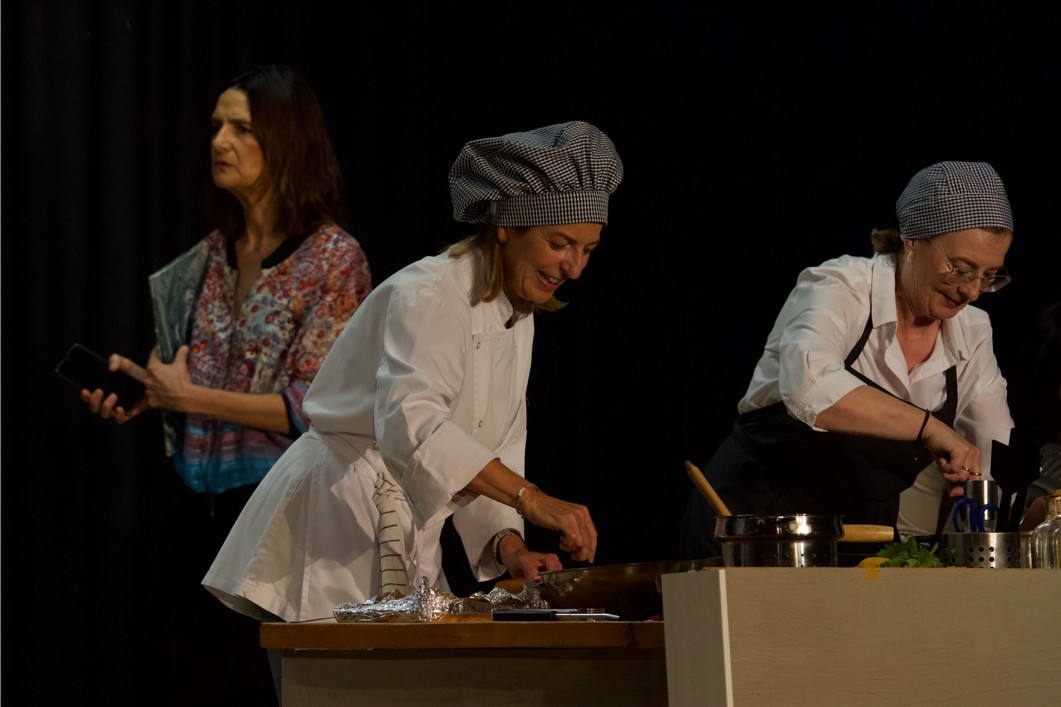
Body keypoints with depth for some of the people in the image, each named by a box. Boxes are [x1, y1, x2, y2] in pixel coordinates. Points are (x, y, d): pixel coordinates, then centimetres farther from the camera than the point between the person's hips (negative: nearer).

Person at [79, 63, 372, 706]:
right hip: (205, 506, 7)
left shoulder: (333, 259, -10)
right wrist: (143, 395, 0)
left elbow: (316, 409, -15)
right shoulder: (212, 255, 11)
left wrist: (191, 397, -14)